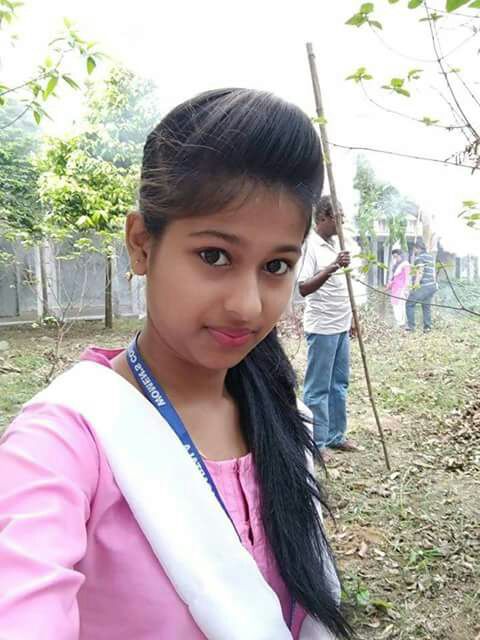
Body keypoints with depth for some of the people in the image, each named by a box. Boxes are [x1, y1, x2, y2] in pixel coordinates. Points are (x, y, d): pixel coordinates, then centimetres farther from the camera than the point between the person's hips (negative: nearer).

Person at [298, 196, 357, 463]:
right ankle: (316, 443, 10)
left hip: (340, 326, 9)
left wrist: (350, 319, 21)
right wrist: (332, 267, -34)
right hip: (322, 328, -9)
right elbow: (303, 288, -23)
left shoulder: (334, 245, 13)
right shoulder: (310, 246, -13)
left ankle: (336, 435, 26)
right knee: (318, 388, 0)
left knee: (339, 383, 15)